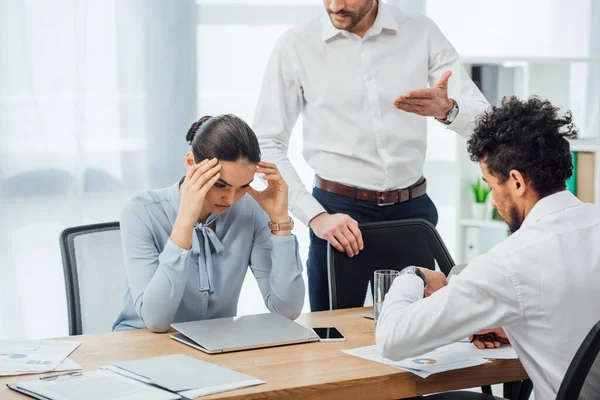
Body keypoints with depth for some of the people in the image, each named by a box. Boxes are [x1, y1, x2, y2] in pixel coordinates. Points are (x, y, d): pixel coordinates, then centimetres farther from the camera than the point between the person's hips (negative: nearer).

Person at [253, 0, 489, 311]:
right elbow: (267, 146, -6)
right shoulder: (296, 46, -4)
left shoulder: (422, 34, 0)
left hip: (413, 209, 2)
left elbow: (484, 123, -4)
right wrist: (315, 217, -17)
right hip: (339, 214, -2)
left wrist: (448, 110, -26)